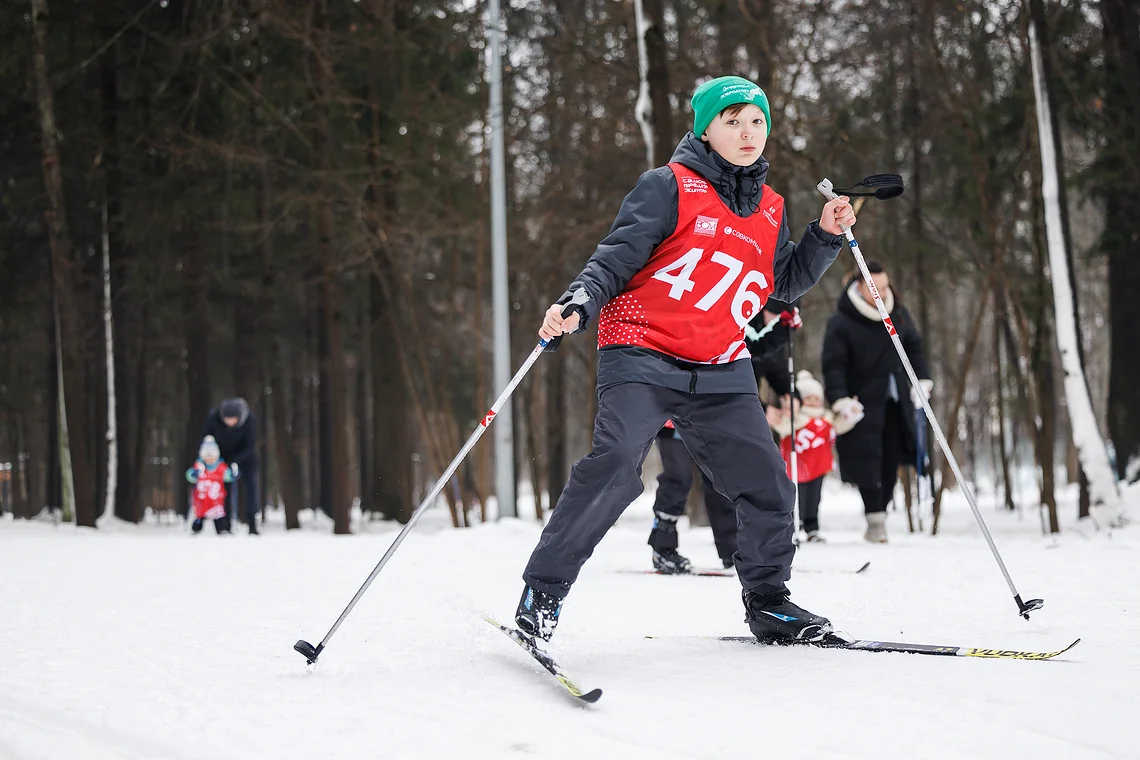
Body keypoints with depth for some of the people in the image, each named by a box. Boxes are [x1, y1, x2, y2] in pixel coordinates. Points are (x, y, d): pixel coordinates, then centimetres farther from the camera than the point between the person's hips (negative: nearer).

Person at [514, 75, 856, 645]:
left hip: (720, 372, 6)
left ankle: (767, 601, 22)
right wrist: (579, 304, -24)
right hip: (642, 354, -6)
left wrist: (825, 236, 12)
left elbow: (786, 283, 26)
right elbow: (617, 256, -8)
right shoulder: (671, 187, -2)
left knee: (766, 482, 1)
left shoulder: (769, 211, 16)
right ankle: (543, 591, -14)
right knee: (614, 466, -25)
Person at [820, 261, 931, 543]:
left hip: (896, 401, 5)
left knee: (891, 460, 4)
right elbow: (832, 364, -11)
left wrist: (921, 380, 7)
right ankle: (875, 520, -10)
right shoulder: (841, 322, -11)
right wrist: (840, 400, -21)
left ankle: (880, 512, 14)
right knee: (868, 461, -13)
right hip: (862, 401, -5)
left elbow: (914, 347, 18)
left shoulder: (899, 314, 5)